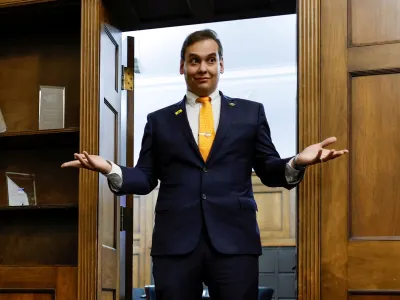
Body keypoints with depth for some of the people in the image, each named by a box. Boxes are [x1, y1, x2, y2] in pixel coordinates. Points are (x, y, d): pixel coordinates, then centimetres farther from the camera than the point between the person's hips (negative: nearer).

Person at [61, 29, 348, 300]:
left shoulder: (250, 112, 12)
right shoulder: (159, 120, 15)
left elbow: (269, 171, 10)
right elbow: (146, 178, 11)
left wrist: (296, 163, -11)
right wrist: (111, 169, -7)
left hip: (234, 240, 0)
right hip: (174, 241, 1)